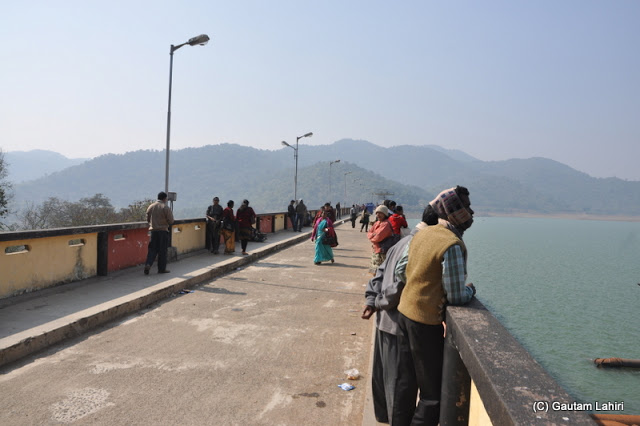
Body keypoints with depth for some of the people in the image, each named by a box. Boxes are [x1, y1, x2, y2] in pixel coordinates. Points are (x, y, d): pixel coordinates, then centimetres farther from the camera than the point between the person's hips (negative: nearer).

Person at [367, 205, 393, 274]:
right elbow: (369, 233, 10)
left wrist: (371, 237, -3)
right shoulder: (377, 223, 12)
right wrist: (373, 235, -12)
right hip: (375, 250, 9)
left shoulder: (386, 224, -17)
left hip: (382, 251, -9)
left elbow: (378, 237, -23)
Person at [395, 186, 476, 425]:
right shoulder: (453, 245, -21)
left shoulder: (423, 234, 4)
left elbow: (401, 270, 12)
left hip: (404, 312, 8)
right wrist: (471, 289, 1)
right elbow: (456, 297, -18)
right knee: (433, 392, 5)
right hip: (426, 322, -8)